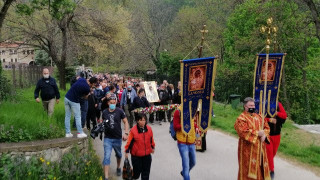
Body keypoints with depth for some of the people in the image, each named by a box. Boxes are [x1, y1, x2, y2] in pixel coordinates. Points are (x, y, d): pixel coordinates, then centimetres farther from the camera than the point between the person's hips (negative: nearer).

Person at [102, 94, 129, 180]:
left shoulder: (120, 111, -8)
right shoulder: (104, 112, -1)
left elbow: (125, 122, -2)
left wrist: (126, 133, -13)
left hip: (118, 138, 0)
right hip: (107, 138, 0)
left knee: (118, 155, 21)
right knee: (107, 157, -8)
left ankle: (118, 168, 48)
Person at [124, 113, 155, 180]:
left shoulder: (149, 129, -1)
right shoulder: (133, 130, -12)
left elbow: (151, 139, 13)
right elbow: (129, 141, -7)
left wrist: (153, 147, 22)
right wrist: (127, 151, -6)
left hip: (147, 155, 3)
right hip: (136, 155, -3)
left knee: (146, 172, 8)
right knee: (137, 170, 6)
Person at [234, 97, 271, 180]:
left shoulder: (258, 117, 13)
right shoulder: (241, 118, -10)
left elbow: (267, 127, 13)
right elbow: (243, 132, -22)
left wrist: (264, 135, -9)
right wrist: (257, 133, -18)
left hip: (260, 147, 7)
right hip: (248, 149, -6)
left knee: (260, 167, 13)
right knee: (248, 168, 0)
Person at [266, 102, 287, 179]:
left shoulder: (279, 104, 2)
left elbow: (284, 115, -3)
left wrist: (277, 113, -20)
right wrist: (269, 119, -25)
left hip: (276, 133, 4)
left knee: (274, 151, 16)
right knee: (269, 151, -3)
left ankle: (267, 163, 39)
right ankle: (271, 170, 7)